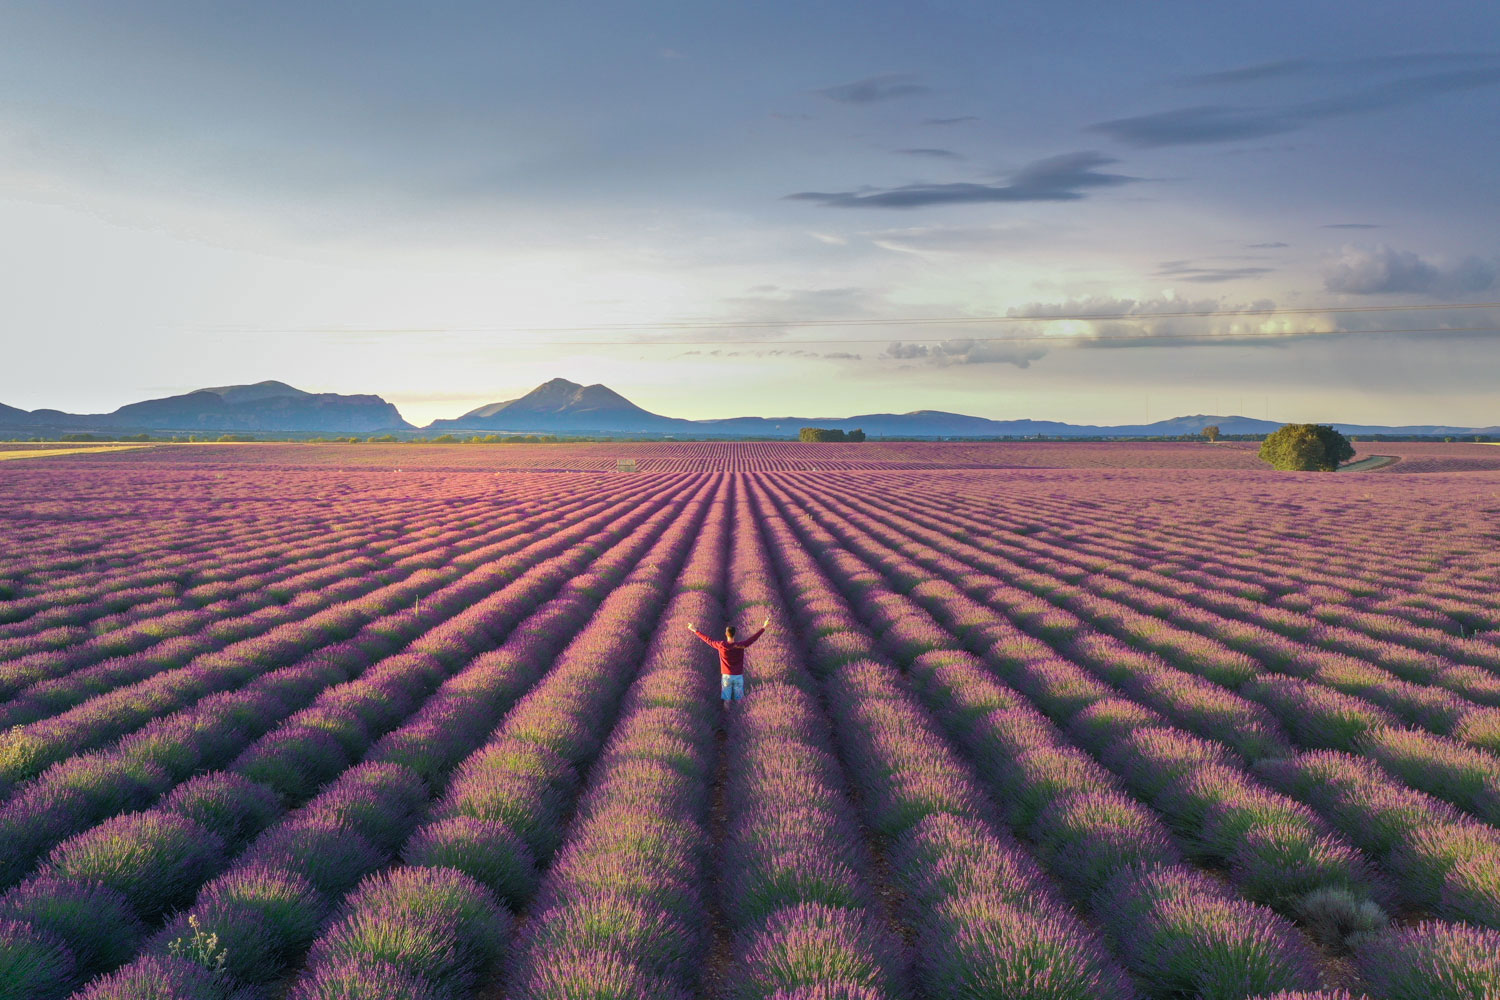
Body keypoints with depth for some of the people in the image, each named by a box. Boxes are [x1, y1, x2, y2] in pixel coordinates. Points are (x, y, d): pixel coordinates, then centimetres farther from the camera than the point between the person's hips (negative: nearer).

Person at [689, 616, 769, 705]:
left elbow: (707, 639, -3)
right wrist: (764, 628, 5)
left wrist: (695, 631, 9)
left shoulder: (721, 645, -13)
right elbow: (753, 638, -5)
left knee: (727, 700, 10)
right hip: (738, 676, 0)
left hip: (726, 676, 0)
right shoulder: (741, 645, -14)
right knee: (738, 699, 12)